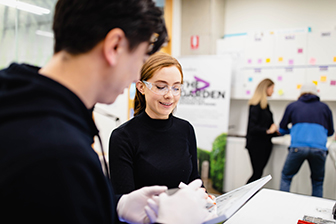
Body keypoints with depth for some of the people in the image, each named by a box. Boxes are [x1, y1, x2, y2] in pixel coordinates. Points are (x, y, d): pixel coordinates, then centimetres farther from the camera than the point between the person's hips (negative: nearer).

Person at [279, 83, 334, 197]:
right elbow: (330, 131, 29)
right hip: (319, 148, 2)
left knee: (286, 177, 14)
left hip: (297, 147, -1)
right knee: (318, 182, 19)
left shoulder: (292, 105, 19)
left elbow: (282, 129, 26)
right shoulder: (324, 107, 21)